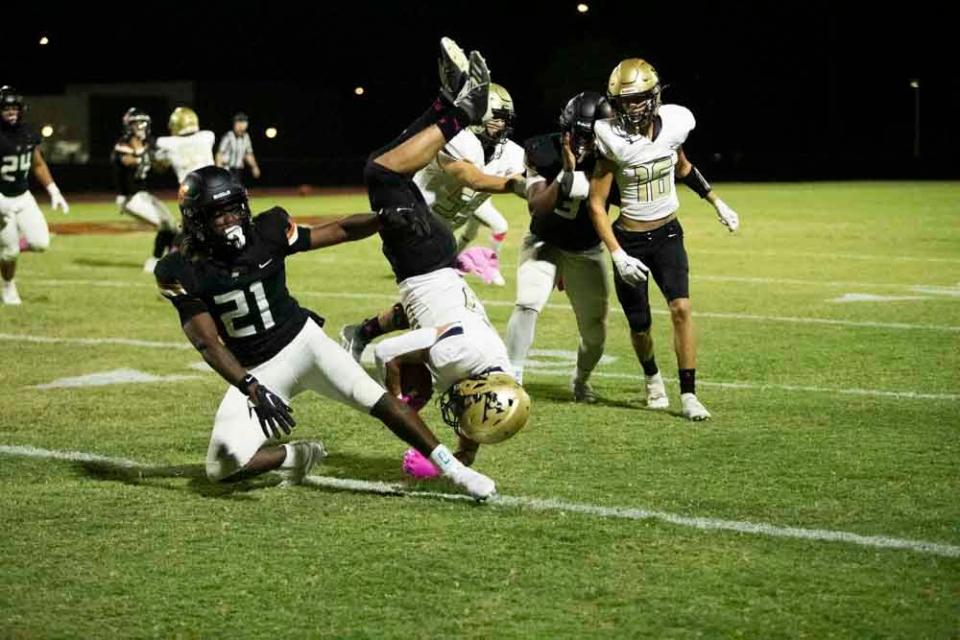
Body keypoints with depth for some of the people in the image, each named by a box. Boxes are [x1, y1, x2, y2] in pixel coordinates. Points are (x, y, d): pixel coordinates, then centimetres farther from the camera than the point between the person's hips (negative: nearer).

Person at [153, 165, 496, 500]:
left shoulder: (266, 233, -10)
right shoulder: (183, 271, -16)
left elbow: (340, 231, -1)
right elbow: (208, 343, -19)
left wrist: (385, 217, -19)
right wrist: (252, 389, -31)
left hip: (302, 342, 0)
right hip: (255, 371, 0)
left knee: (375, 399, -19)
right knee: (223, 468, -13)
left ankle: (452, 467, -9)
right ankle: (298, 455, 14)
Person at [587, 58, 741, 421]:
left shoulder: (673, 124, -7)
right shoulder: (614, 140, -18)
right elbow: (596, 205, -14)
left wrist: (717, 203, 18)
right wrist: (618, 255, -20)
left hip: (668, 234, 2)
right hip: (630, 240, -2)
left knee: (681, 308, -16)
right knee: (639, 325, 6)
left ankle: (688, 395, -10)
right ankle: (652, 378, 38)